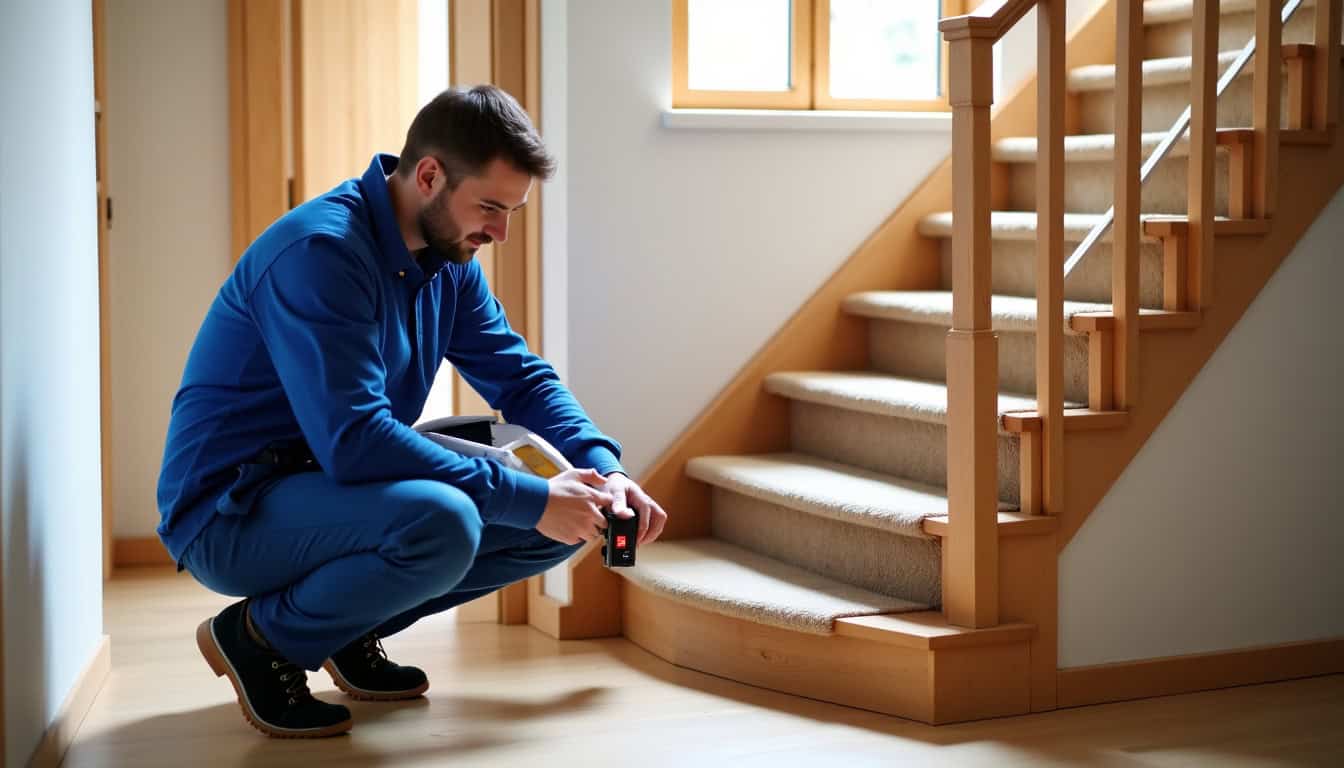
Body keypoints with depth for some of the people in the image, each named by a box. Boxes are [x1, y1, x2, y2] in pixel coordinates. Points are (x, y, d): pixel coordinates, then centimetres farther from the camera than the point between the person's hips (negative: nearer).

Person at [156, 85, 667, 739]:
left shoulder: (447, 259, 4)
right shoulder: (320, 252, -25)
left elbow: (520, 376, 11)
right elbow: (354, 441, -32)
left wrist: (604, 467, -7)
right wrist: (530, 500, -29)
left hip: (331, 489, 9)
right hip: (231, 515, -9)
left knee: (561, 521, 0)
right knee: (442, 524, -36)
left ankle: (352, 633, 10)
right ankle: (260, 637, -9)